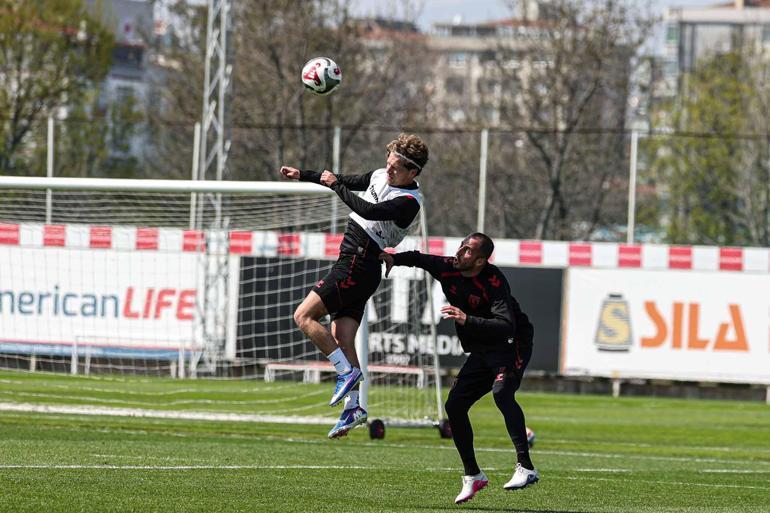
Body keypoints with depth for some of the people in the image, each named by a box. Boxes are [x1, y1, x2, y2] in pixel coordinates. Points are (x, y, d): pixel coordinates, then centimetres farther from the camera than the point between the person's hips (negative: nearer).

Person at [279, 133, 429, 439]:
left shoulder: (409, 202, -17)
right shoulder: (380, 176, 10)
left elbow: (368, 211, -32)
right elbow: (348, 182, 27)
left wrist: (335, 185, -22)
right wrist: (302, 175, 32)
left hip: (358, 264, -9)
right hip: (352, 266, 9)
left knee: (304, 317, -13)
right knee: (342, 340, 2)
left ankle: (347, 371, -11)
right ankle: (353, 407, -1)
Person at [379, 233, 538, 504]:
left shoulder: (494, 283, -26)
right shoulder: (448, 269, -4)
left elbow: (506, 326, -37)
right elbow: (418, 258, 15)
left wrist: (467, 320, -45)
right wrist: (393, 258, -5)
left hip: (512, 345, -8)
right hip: (481, 353, 8)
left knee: (501, 391, -33)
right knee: (454, 406, 0)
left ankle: (526, 468, -37)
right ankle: (473, 476, 14)